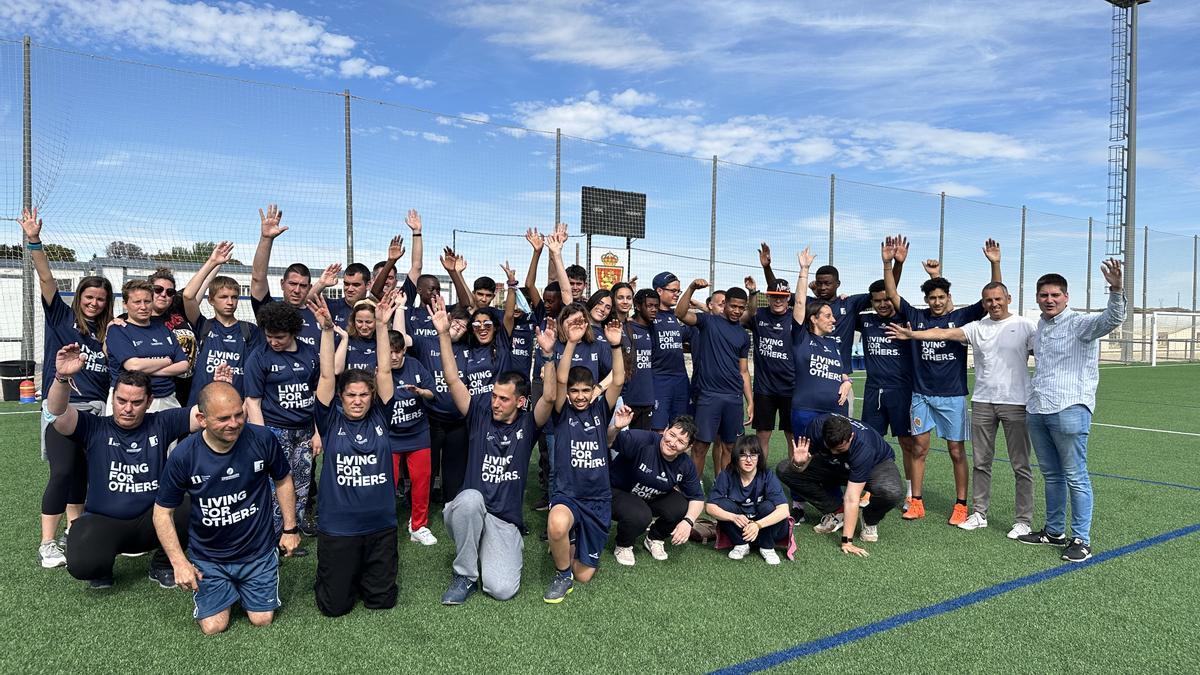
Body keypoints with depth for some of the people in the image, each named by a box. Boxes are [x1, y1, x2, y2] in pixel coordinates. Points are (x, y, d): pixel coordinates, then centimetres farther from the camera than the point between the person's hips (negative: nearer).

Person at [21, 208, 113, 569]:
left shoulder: (109, 332, 10)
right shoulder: (61, 316, 2)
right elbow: (46, 279, -10)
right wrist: (34, 241, -20)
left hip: (95, 409, 4)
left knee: (82, 472, 11)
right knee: (62, 472, -10)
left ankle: (73, 532, 25)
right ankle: (47, 544, -1)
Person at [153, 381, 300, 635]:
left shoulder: (262, 439, -19)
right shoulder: (183, 456, -20)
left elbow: (283, 480, 0)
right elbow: (163, 511, -8)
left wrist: (290, 528, 1)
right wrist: (179, 562, -14)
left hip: (258, 551, 0)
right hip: (208, 557, 0)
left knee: (262, 619, 6)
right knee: (213, 627, -1)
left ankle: (241, 588, 38)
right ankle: (227, 591, 31)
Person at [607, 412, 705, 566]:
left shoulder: (686, 466, -12)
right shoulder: (643, 440, -32)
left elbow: (697, 498, -4)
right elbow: (607, 442, -38)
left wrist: (688, 521, -23)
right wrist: (615, 428, -61)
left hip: (653, 499, 5)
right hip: (618, 492, -5)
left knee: (682, 508, -20)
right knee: (640, 516, -35)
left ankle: (655, 539, 12)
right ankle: (622, 546, 1)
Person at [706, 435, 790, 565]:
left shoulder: (768, 476, -19)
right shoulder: (726, 476, -15)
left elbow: (784, 510, -30)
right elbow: (710, 507, -21)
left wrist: (757, 525, -45)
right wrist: (734, 517, -40)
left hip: (765, 526, -1)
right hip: (739, 529, 1)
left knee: (768, 506, -29)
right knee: (723, 504, -23)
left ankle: (767, 548, -7)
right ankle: (741, 545, -6)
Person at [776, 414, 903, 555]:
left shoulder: (863, 447, -40)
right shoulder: (817, 426, -31)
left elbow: (852, 499, -40)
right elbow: (800, 469, -20)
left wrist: (847, 541, -40)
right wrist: (798, 463, -44)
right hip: (833, 465, 4)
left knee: (890, 492, -39)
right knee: (784, 470, -17)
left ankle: (870, 521, -2)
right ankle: (835, 512, -1)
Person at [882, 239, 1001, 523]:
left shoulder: (961, 317, -1)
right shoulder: (917, 317, 3)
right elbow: (892, 294, 1)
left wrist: (995, 264, -19)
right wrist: (888, 263, -11)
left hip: (952, 395, -2)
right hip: (921, 394, 2)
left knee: (957, 451, 3)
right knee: (919, 448, 7)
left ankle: (961, 505, 12)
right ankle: (916, 502, 15)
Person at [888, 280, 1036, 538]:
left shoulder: (1024, 326, -1)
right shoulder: (977, 328, 7)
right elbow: (946, 333, -1)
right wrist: (912, 334, -10)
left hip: (1016, 403, -3)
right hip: (982, 402, 4)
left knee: (1021, 466, 2)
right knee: (980, 462, 10)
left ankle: (1024, 521, 11)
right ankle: (979, 513, 21)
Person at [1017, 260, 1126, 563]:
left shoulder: (1080, 323, -7)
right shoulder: (1041, 326, 16)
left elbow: (1112, 319, -27)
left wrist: (1116, 288, -44)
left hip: (1069, 410, -8)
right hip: (1037, 410, 8)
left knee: (1076, 477, -2)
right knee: (1051, 475, 16)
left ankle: (1081, 540, 6)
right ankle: (1054, 531, 27)